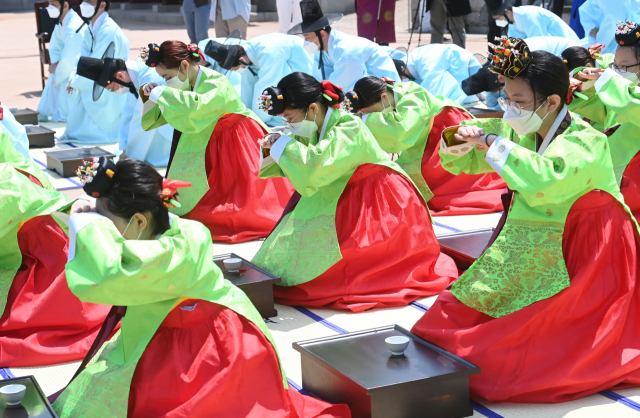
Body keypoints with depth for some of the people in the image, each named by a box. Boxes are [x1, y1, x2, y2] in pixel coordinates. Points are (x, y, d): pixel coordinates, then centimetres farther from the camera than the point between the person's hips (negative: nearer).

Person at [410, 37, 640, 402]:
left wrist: (491, 142, -32)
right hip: (533, 256, 7)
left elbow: (542, 179, -42)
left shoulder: (586, 142, -21)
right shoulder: (519, 133, 0)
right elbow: (460, 162, 9)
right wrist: (459, 142, -14)